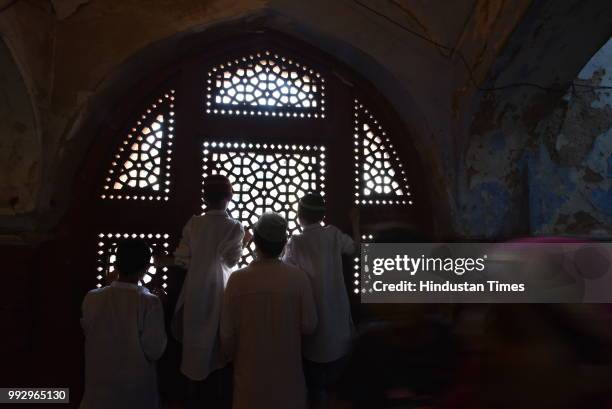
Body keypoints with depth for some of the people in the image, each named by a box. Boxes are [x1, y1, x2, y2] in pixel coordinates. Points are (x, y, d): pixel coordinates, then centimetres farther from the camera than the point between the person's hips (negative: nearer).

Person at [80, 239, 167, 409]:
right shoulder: (150, 303, -23)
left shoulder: (91, 298, -12)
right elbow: (154, 351, -18)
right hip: (135, 386, -3)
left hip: (100, 383, 3)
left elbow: (87, 331, 7)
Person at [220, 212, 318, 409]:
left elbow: (227, 332, -9)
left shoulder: (237, 279, -17)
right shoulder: (299, 278, -18)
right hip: (286, 367, 0)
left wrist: (234, 357, 10)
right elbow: (308, 325, -10)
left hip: (251, 368, 0)